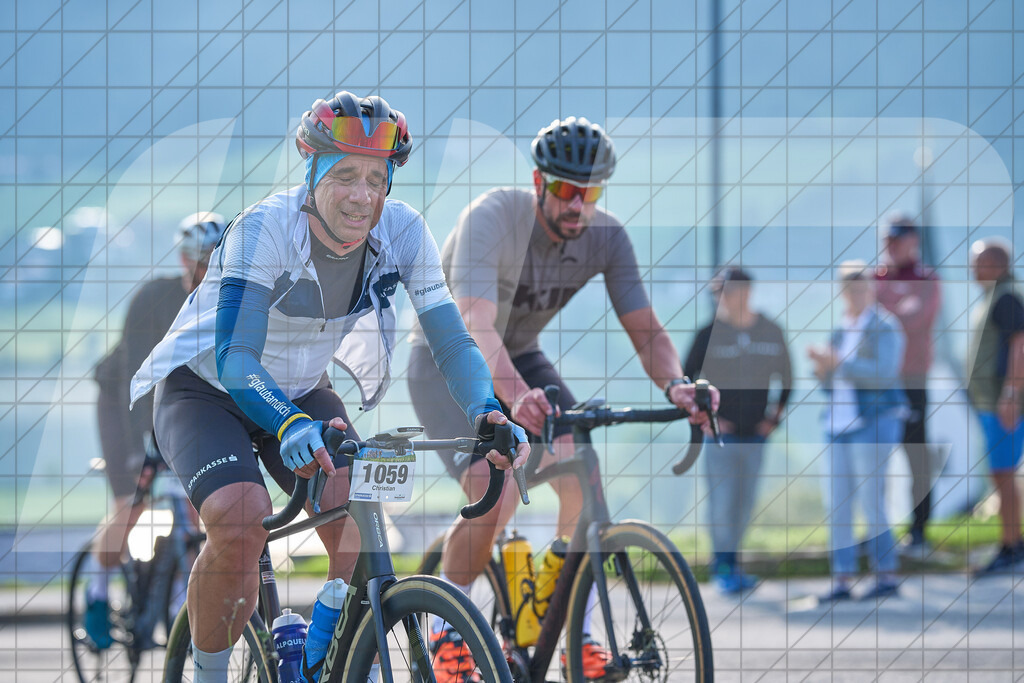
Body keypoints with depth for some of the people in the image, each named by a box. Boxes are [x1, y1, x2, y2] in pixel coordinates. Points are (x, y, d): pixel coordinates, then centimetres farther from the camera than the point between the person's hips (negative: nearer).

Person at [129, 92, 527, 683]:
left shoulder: (403, 232, -17)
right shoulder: (265, 229, -31)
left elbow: (452, 341, -15)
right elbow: (236, 356, -39)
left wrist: (487, 411, -36)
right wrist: (290, 426, -57)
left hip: (303, 391, 5)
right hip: (207, 391, -4)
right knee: (241, 522, -30)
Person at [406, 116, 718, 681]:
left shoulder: (606, 238, -15)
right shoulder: (491, 218, -31)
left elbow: (644, 328, -16)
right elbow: (478, 327, -43)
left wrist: (674, 383, -39)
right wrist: (515, 395, -62)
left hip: (519, 358, 5)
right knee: (492, 496, -26)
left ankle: (578, 635, -7)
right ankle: (447, 634, -5)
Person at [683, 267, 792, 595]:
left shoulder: (771, 333, 3)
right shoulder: (710, 334, -6)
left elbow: (786, 376, 17)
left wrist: (776, 415, 9)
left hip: (755, 432, 3)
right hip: (721, 431, -3)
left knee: (745, 501, 7)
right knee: (722, 499, -8)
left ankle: (730, 564, 19)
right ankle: (723, 567, -1)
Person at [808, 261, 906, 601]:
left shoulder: (884, 328, -4)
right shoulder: (841, 330, 17)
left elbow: (883, 374, -18)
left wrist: (839, 363, -22)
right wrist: (822, 366, -2)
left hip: (872, 423, -7)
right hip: (839, 424, 7)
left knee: (869, 502, -8)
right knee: (836, 503, 2)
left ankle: (887, 575, 1)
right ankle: (842, 580, 4)